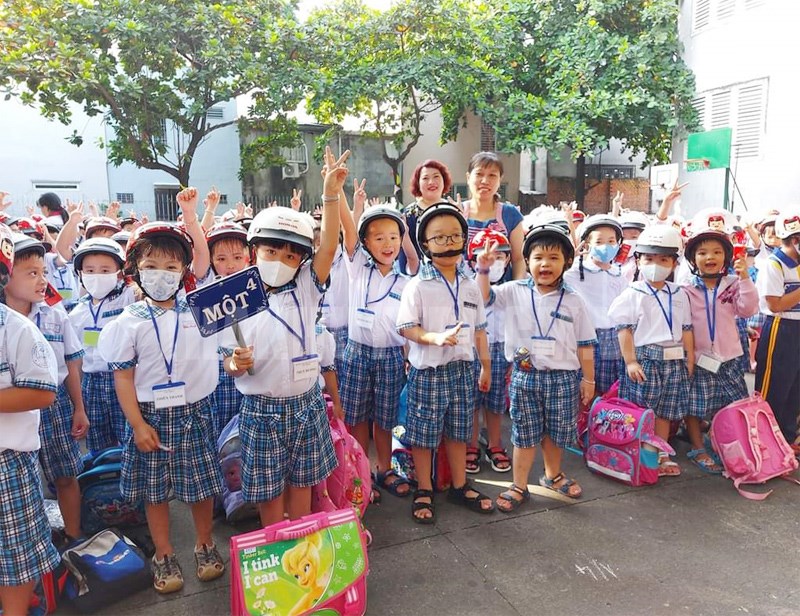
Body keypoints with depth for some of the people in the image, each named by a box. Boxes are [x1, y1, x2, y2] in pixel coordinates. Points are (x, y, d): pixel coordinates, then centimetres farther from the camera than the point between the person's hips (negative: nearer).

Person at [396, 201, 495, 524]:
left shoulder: (470, 286, 7)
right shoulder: (418, 286, -9)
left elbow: (479, 329, 13)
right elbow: (406, 327, -12)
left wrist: (486, 365, 14)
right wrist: (436, 337, -28)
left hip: (463, 369, 5)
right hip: (428, 370, -4)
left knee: (458, 431, 16)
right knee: (424, 433, 5)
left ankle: (459, 486, 33)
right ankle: (424, 490, 23)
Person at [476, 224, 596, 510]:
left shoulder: (573, 301, -1)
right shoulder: (515, 292, -1)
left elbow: (585, 345, 3)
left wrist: (588, 380, 5)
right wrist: (483, 269, -16)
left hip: (563, 377, 1)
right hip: (525, 376, -1)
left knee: (556, 433, 15)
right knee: (526, 434, 9)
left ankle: (552, 474, 41)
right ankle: (519, 486, 23)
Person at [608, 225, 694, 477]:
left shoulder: (680, 295, 11)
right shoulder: (632, 294, -4)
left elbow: (686, 329, 15)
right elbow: (624, 330, -7)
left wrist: (690, 358, 11)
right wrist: (630, 361, -12)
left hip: (674, 360, 5)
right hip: (644, 357, -5)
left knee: (665, 412, 12)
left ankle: (661, 456, 23)